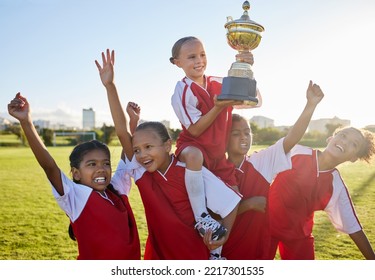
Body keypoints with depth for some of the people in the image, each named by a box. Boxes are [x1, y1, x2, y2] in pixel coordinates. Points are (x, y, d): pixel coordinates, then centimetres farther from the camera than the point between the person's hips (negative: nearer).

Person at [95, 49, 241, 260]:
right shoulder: (141, 172, -7)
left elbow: (230, 201, -9)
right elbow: (122, 132, -16)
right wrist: (110, 86, -22)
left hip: (194, 254, -4)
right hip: (157, 254, 4)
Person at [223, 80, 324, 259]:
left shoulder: (261, 162, -5)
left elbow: (291, 139, -17)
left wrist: (311, 104, -26)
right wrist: (248, 204, -20)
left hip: (259, 246, 2)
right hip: (228, 249, -2)